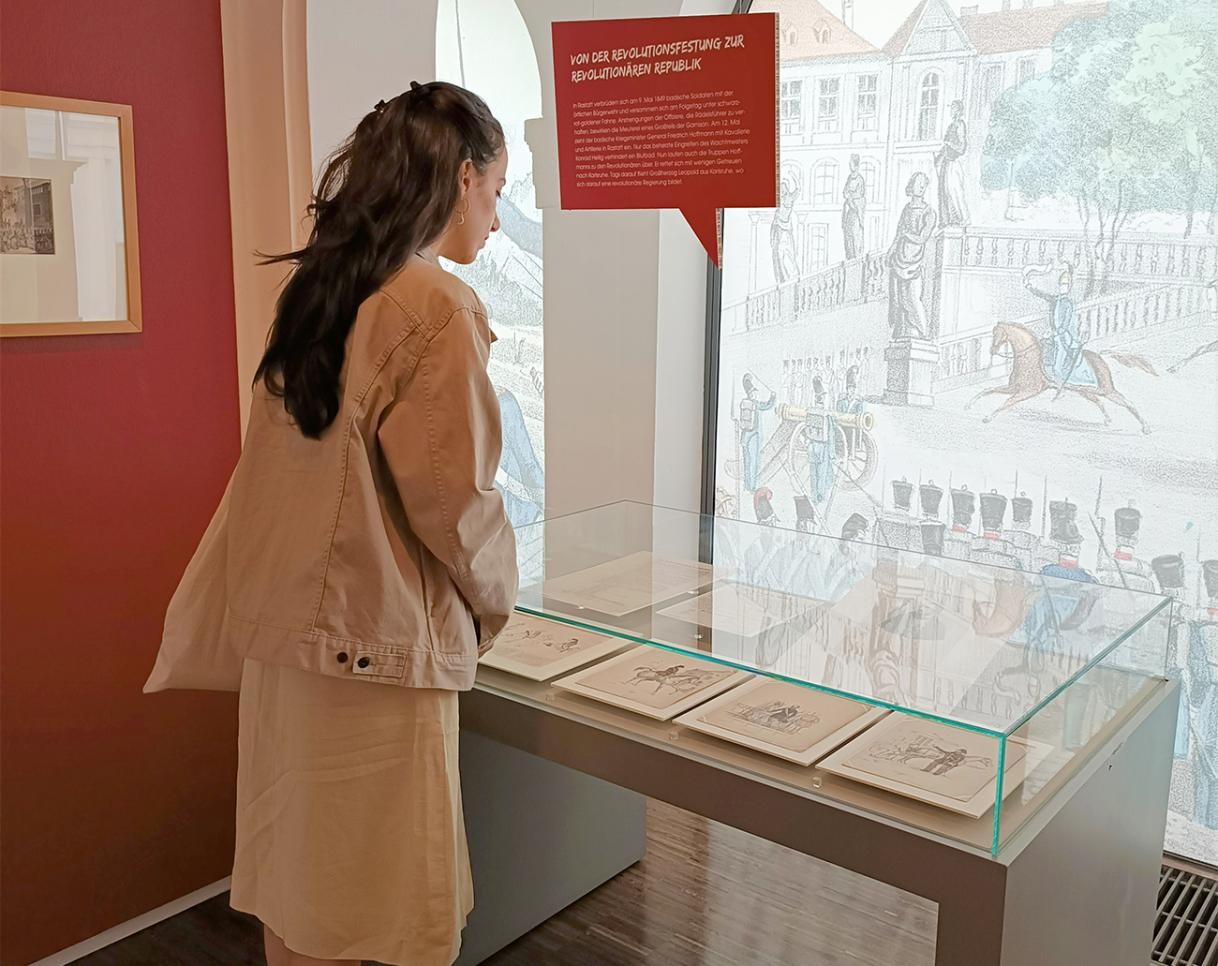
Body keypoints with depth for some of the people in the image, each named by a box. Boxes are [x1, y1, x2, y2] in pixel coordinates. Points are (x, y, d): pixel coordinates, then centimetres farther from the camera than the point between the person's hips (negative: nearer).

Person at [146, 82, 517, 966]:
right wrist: (495, 600, 2)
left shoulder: (317, 290, 8)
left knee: (297, 880, 19)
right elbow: (451, 497, -16)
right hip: (375, 645, -8)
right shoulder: (441, 308, -15)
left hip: (281, 628, 8)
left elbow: (289, 474, 11)